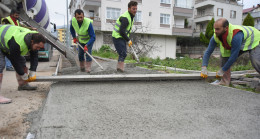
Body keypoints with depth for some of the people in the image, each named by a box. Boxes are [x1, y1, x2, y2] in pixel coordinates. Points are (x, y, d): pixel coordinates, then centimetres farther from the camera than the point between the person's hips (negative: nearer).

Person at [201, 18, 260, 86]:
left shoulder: (236, 35, -44)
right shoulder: (216, 37, -25)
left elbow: (234, 56, -37)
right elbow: (208, 52, -19)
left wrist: (222, 70, -29)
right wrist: (204, 68, -30)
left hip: (254, 41, -6)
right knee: (224, 55, -11)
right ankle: (225, 81, -5)